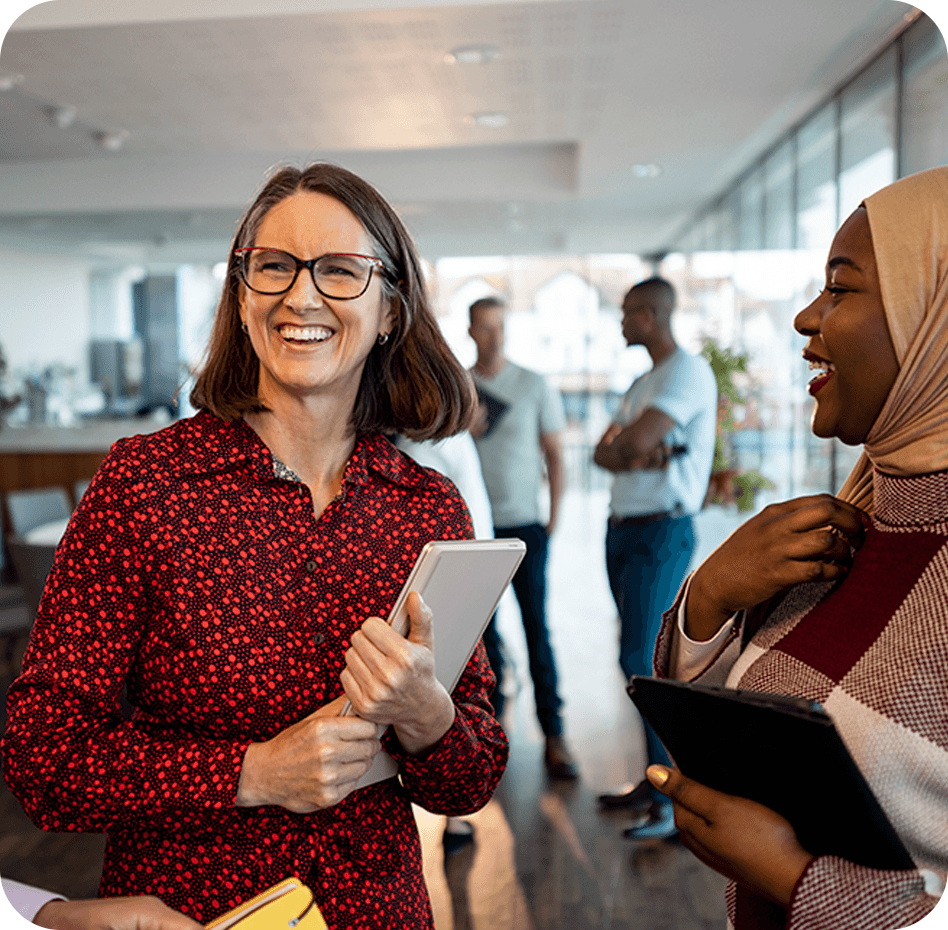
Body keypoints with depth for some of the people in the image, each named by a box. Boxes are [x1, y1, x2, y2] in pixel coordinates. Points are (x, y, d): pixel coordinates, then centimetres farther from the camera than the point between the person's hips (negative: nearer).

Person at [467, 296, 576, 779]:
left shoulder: (534, 385, 3)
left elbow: (553, 453, 6)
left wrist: (554, 516, -2)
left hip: (524, 525, -2)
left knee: (536, 626, -5)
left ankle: (553, 734, 1)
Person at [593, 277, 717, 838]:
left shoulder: (689, 371, -11)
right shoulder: (644, 383, 19)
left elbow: (635, 442, -23)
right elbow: (605, 453, 8)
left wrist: (623, 445, -1)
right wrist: (640, 455, -12)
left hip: (662, 532, -9)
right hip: (623, 530, 9)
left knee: (642, 661, -12)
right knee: (644, 661, 11)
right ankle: (657, 779, 21)